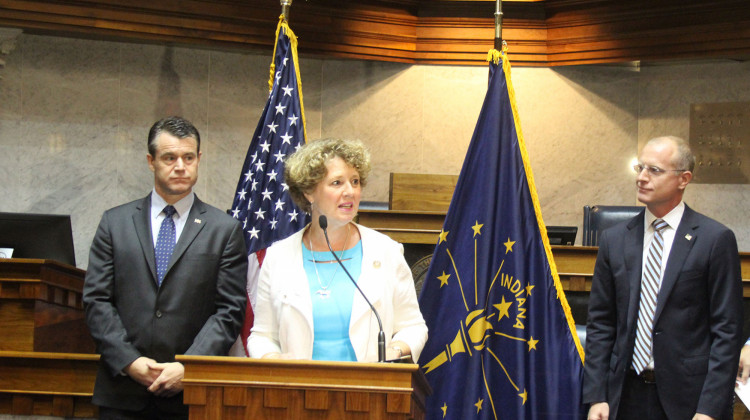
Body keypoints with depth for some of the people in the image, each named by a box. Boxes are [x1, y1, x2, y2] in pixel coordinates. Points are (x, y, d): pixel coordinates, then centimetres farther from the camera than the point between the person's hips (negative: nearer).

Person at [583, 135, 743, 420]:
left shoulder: (716, 239, -4)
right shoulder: (613, 240, 7)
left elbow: (727, 330, -6)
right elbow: (600, 324, 8)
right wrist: (596, 396, 0)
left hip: (688, 396, -3)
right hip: (627, 395, 3)